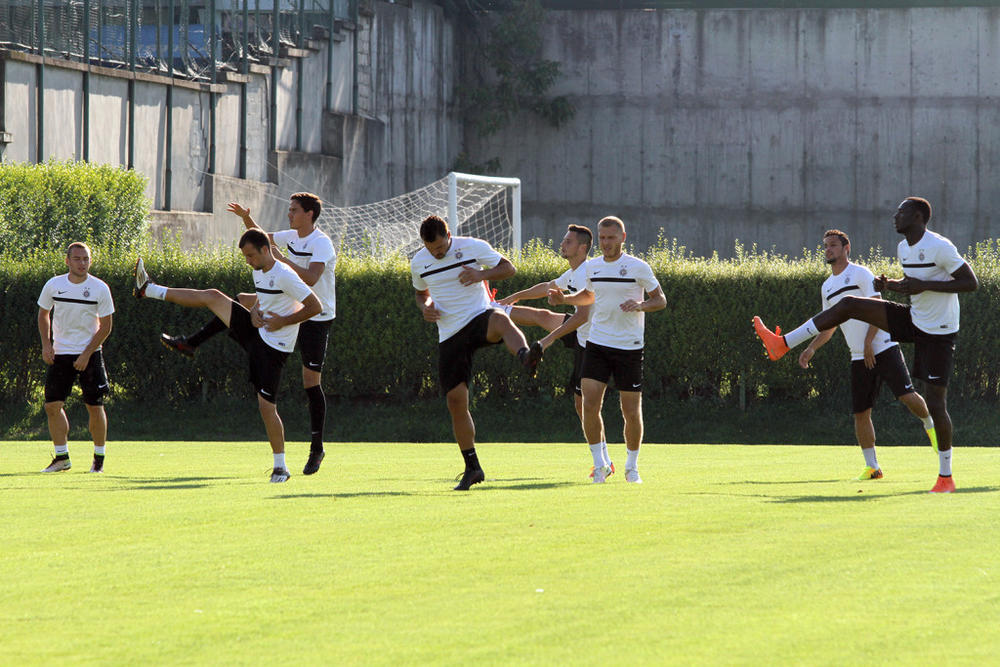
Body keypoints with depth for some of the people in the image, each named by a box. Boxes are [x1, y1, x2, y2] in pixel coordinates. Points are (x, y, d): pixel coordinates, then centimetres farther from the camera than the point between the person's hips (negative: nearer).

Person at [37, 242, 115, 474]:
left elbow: (105, 327, -4)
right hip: (60, 354, 2)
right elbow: (43, 314, 14)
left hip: (90, 354, -2)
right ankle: (62, 458, 7)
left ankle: (99, 458, 12)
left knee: (95, 407, -3)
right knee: (52, 405, -5)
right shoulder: (53, 285, -2)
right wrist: (46, 345, 1)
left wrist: (86, 354, -12)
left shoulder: (100, 288, -8)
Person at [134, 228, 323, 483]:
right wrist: (258, 314, 3)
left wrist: (283, 321, -22)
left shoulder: (285, 276, -21)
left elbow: (315, 306, -21)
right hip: (256, 332, 8)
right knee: (213, 296, 8)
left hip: (274, 348, -8)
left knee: (266, 406, -11)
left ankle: (280, 467, 0)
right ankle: (148, 290, 19)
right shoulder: (258, 271, 6)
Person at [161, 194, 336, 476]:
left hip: (316, 318, -8)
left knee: (311, 383, -8)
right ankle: (190, 343, 17)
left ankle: (316, 449, 0)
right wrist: (246, 217, 5)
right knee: (239, 303, 7)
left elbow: (311, 279, -35)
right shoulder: (292, 237, 5)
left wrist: (281, 258, -32)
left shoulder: (321, 243, -20)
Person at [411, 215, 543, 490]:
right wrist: (425, 307, 1)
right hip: (450, 334, 3)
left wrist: (482, 274, -17)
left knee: (501, 320, -41)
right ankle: (472, 468, 10)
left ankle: (526, 357, -71)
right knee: (455, 400, -2)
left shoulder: (473, 247, -4)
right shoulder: (419, 263, 7)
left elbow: (508, 268, 1)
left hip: (479, 317, -3)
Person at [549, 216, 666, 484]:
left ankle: (632, 466, 19)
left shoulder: (638, 267, -6)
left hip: (629, 348, -3)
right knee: (590, 405, -10)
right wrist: (564, 299, 10)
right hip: (597, 344, 3)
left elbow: (660, 300, 0)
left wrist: (641, 305, -20)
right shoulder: (592, 266, 8)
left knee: (632, 412, -1)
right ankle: (600, 464, 4)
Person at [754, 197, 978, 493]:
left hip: (938, 333, -8)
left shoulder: (939, 247, -20)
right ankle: (783, 344, 1)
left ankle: (945, 477, 4)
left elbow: (971, 282, -21)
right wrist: (889, 285, -1)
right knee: (848, 305, -1)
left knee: (935, 402, -9)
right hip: (913, 320, 8)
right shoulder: (904, 248, 6)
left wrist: (923, 286, -26)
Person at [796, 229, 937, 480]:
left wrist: (868, 341, -19)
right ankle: (872, 467, 6)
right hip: (859, 358, 6)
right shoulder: (827, 287, 17)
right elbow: (829, 327, 24)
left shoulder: (860, 273, -5)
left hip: (883, 347, -6)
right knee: (860, 412, 0)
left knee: (906, 395, -15)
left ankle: (930, 425, 15)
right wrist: (812, 348, 8)